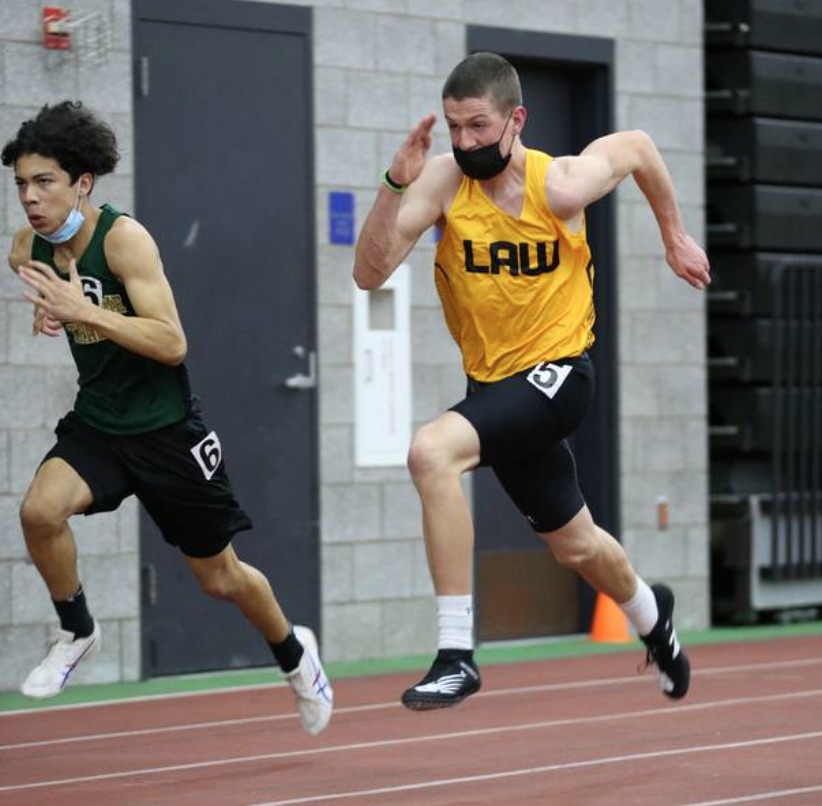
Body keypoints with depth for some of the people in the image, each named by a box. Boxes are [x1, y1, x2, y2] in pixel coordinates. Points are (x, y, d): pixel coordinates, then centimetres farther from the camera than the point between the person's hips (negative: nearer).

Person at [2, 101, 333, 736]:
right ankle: (77, 632, -2)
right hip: (95, 422, 4)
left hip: (166, 427, -4)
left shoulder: (123, 237, -22)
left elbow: (172, 343, -29)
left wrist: (82, 310, -36)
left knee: (220, 577, 11)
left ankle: (294, 653, 41)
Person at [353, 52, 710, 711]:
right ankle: (651, 615, 57)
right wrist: (395, 186, -33)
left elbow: (638, 147, 6)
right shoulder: (444, 181, -12)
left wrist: (675, 239, 16)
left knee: (432, 451, -31)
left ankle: (457, 656, -29)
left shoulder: (560, 185, -16)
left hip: (558, 372, -5)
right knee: (575, 544, 22)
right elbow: (370, 274, -21)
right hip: (494, 382, 5)